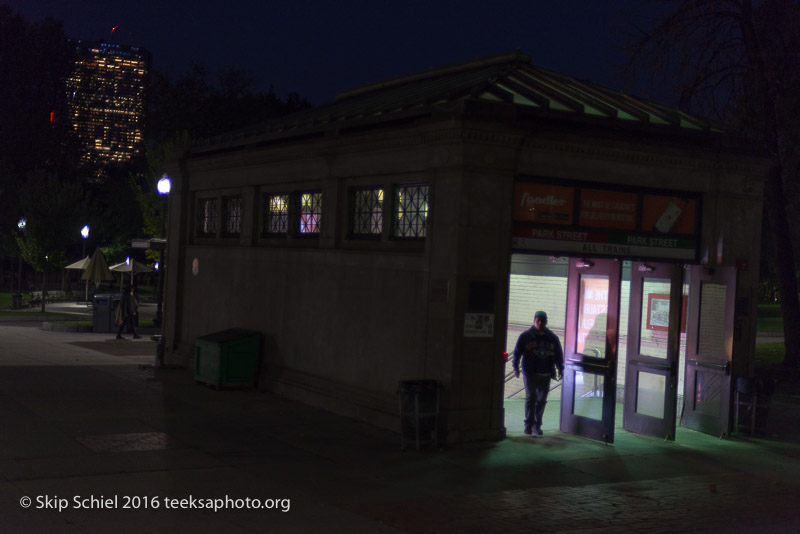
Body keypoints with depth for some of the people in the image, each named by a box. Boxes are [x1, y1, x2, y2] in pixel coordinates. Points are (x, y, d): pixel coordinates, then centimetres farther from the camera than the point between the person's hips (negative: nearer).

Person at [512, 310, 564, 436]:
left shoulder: (552, 338, 10)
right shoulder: (526, 336, 1)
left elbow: (558, 354, 14)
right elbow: (517, 352, 1)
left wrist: (560, 369, 7)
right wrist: (516, 367, -8)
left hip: (545, 374, 3)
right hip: (530, 373, -3)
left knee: (541, 400, 4)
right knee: (531, 398, -7)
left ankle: (537, 425, 12)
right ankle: (529, 424, -1)